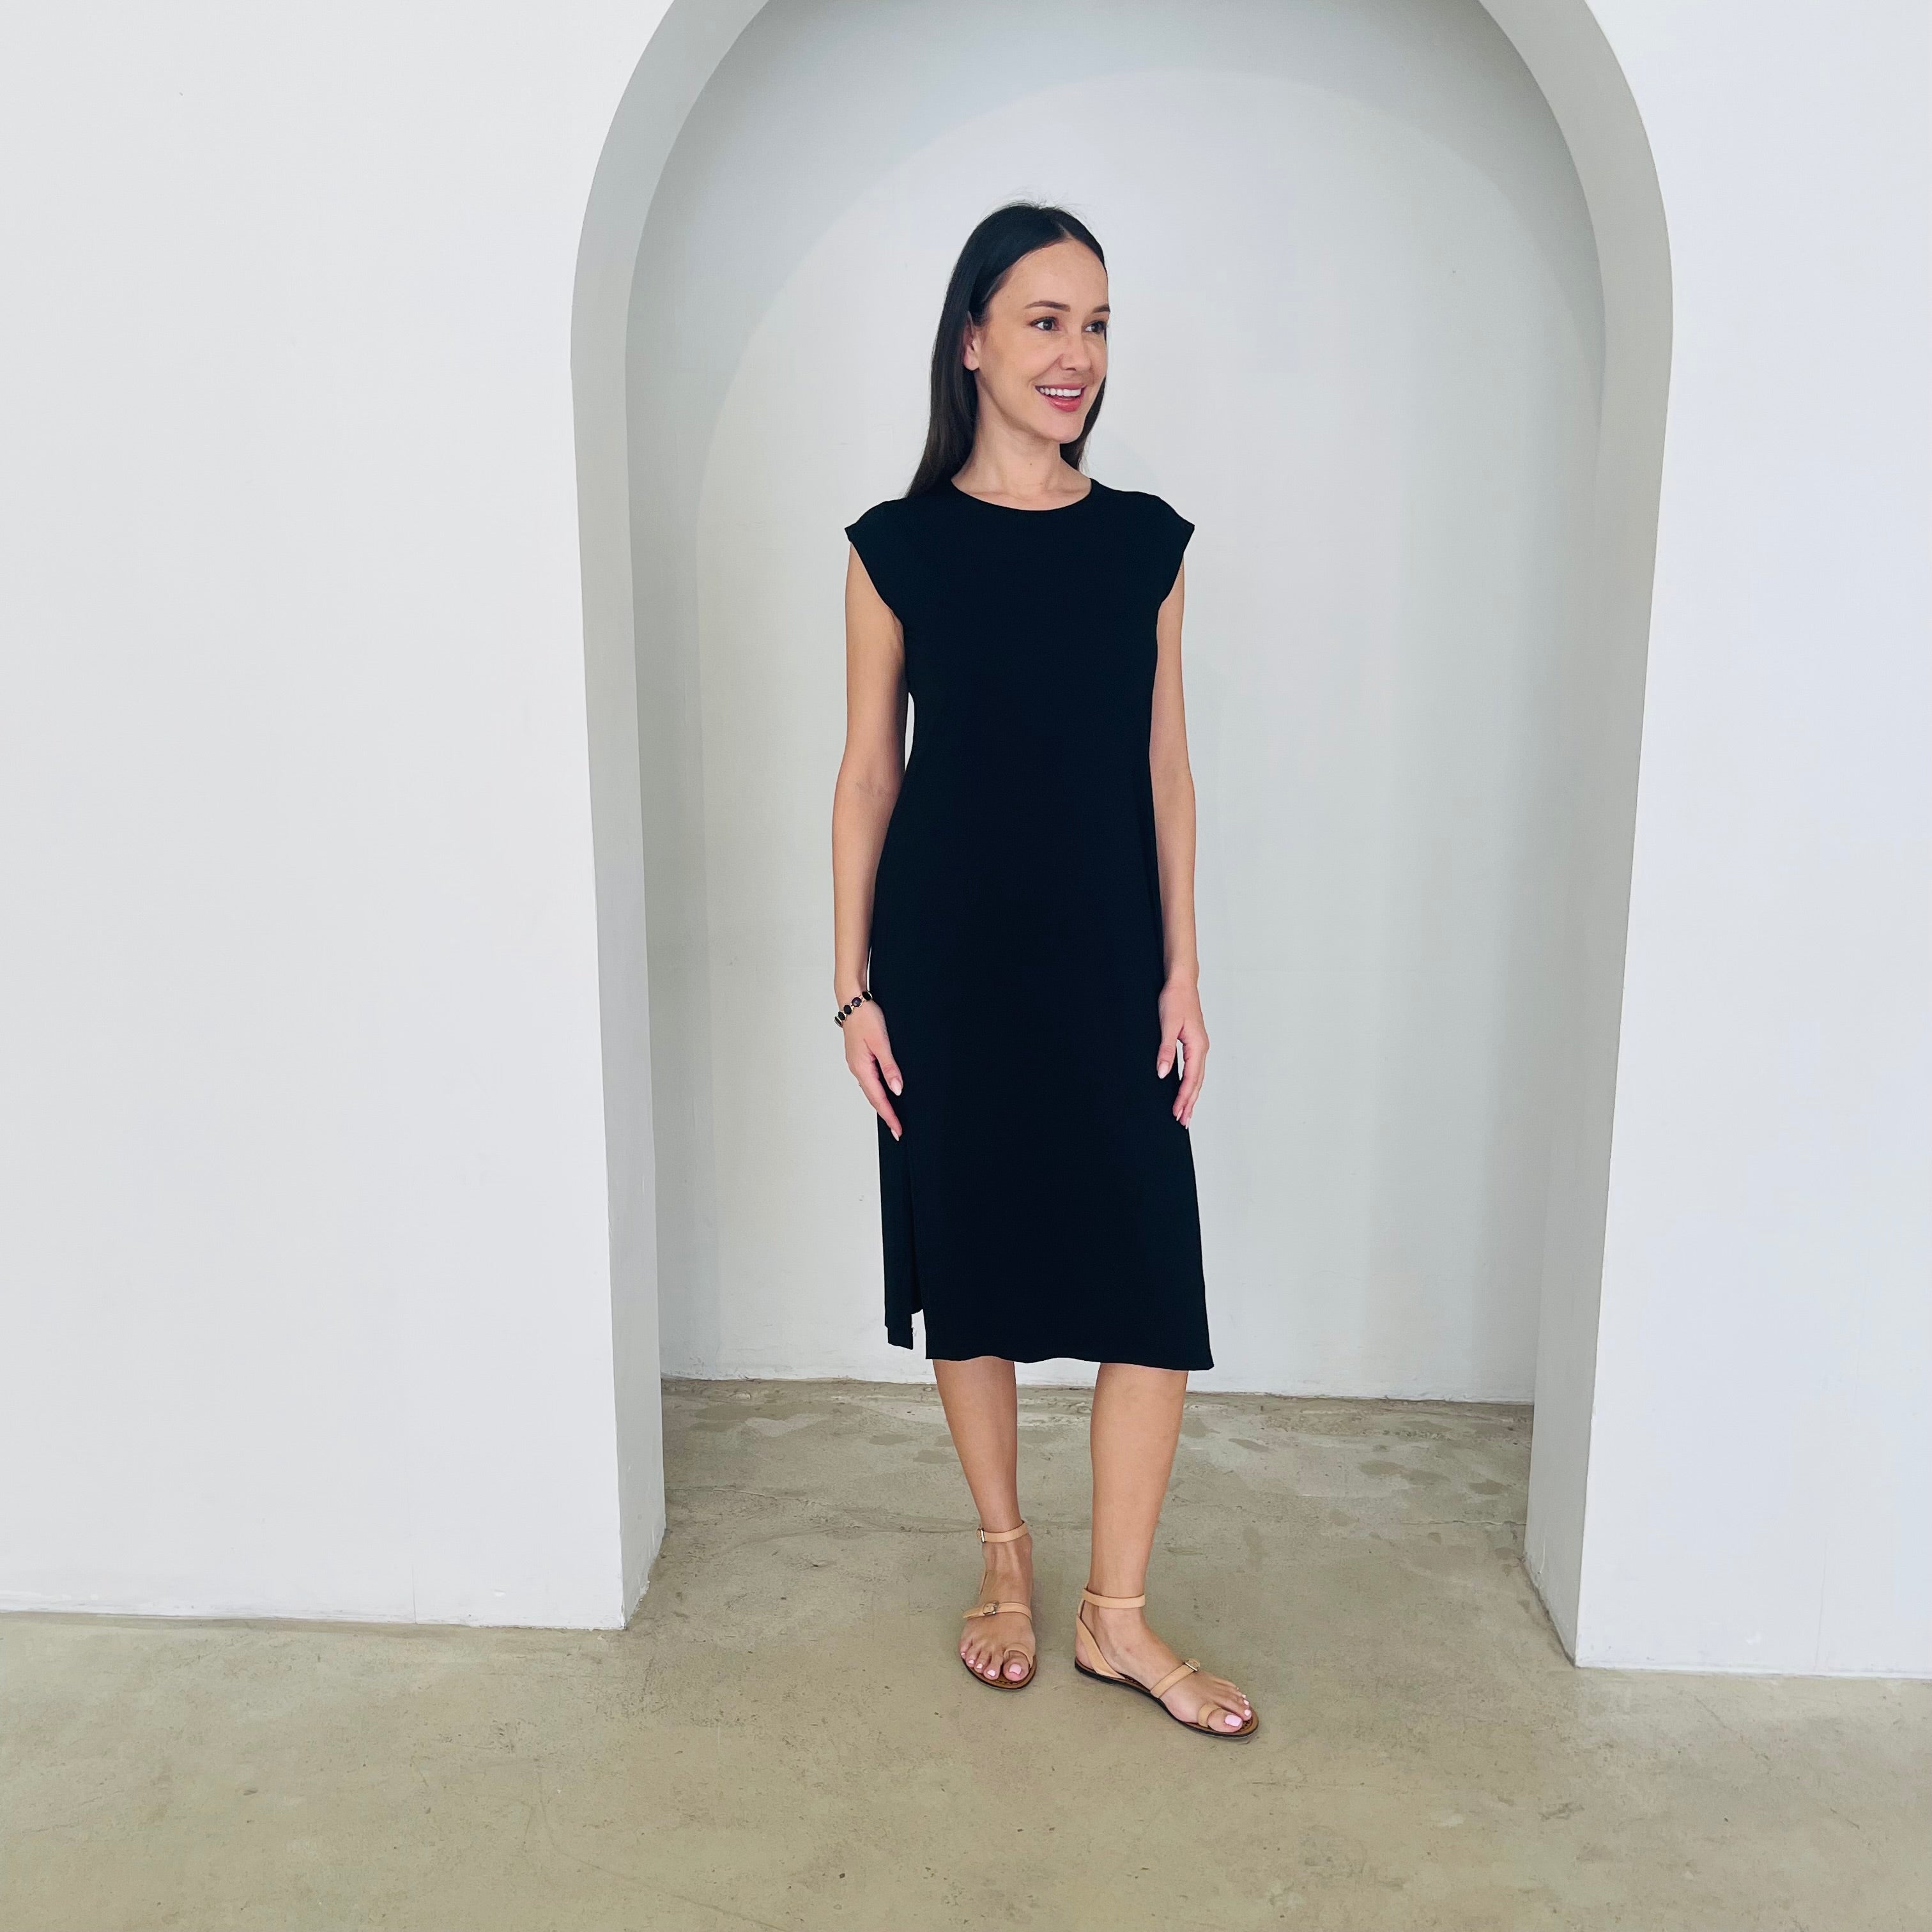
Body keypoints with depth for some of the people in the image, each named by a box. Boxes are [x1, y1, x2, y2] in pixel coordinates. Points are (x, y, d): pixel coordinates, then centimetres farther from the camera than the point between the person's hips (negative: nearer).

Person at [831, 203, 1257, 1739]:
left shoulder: (1145, 541, 5)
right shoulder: (900, 545, 0)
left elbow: (1165, 767, 6)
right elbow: (870, 771, 1)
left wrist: (1183, 970, 1)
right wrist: (856, 983, -2)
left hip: (1106, 955, 2)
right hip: (950, 956, -1)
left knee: (1150, 1278, -1)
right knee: (969, 1264, 9)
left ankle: (1117, 1614, 17)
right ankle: (1007, 1558, 31)